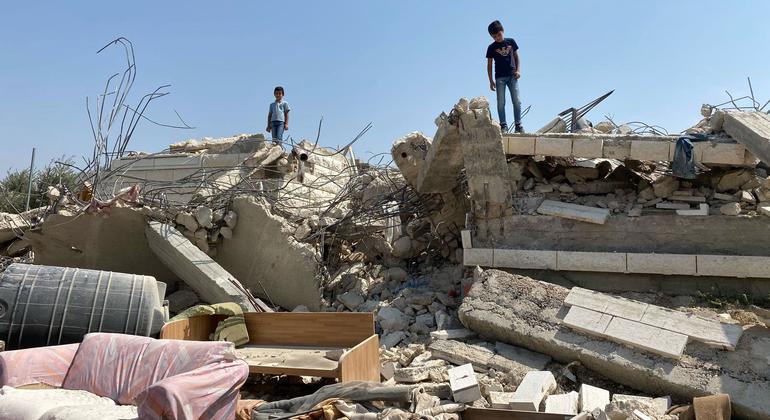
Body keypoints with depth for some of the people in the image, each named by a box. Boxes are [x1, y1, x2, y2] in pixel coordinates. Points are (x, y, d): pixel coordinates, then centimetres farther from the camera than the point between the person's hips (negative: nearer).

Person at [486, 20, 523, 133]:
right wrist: (491, 81, 1)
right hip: (500, 77, -1)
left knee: (517, 101, -3)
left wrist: (518, 70, -1)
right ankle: (503, 125, 0)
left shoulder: (511, 42, 7)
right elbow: (489, 64, 6)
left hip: (512, 76, 1)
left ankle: (518, 125, 1)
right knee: (501, 103, -3)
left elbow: (516, 57, 14)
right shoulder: (491, 47, 4)